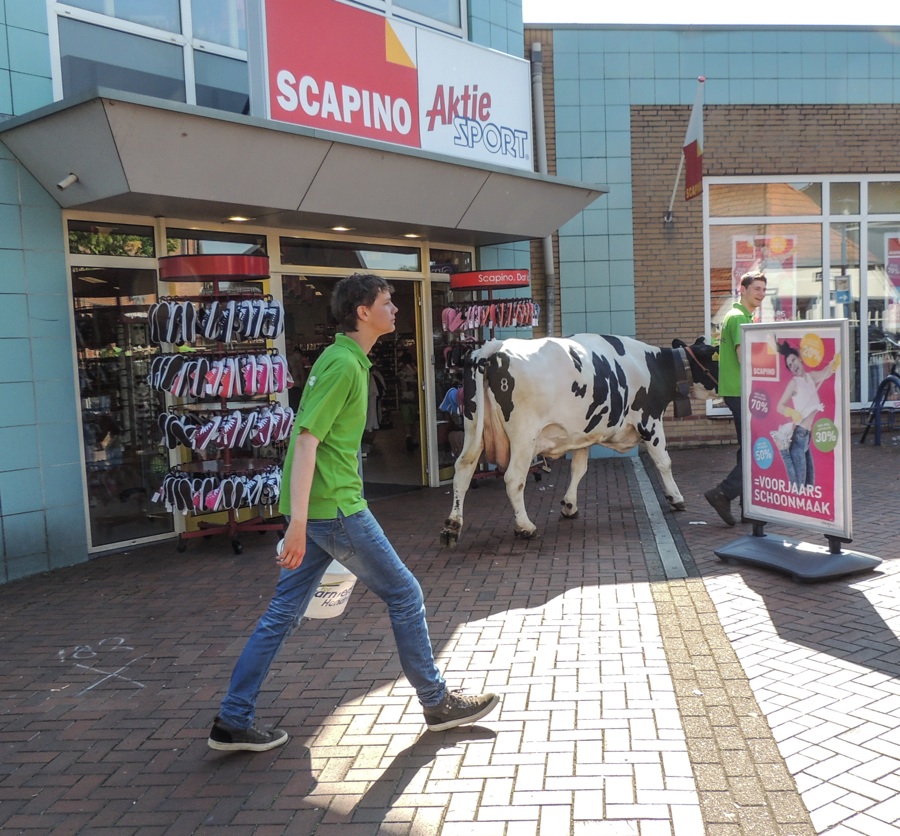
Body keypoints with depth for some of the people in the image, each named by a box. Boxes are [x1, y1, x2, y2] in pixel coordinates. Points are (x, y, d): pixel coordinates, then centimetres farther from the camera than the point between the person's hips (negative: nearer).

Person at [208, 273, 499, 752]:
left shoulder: (345, 359, 15)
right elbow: (306, 441, -22)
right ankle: (437, 703, 20)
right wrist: (298, 523, -27)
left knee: (283, 613, 12)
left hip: (315, 509, 10)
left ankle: (233, 722, 19)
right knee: (405, 595, 5)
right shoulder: (343, 364, -16)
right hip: (334, 509, -10)